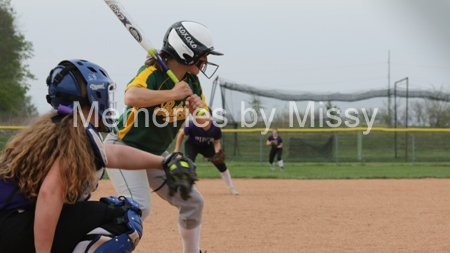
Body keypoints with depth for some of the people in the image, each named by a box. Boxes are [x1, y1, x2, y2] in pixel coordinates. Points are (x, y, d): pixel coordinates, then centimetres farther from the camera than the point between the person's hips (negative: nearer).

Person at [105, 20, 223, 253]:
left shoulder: (193, 83, 1)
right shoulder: (152, 73, -23)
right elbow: (131, 97, -45)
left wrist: (199, 110, -20)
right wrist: (172, 94, -40)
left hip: (156, 155, 8)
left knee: (192, 201, 10)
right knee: (139, 207, -27)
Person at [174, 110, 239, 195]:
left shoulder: (216, 128, -28)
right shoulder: (193, 125, -34)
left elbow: (216, 142, -9)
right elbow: (181, 134, -15)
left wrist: (217, 154, -27)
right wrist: (177, 149, -11)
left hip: (207, 146, 2)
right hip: (192, 145, -2)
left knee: (220, 164, -3)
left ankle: (231, 188, 14)